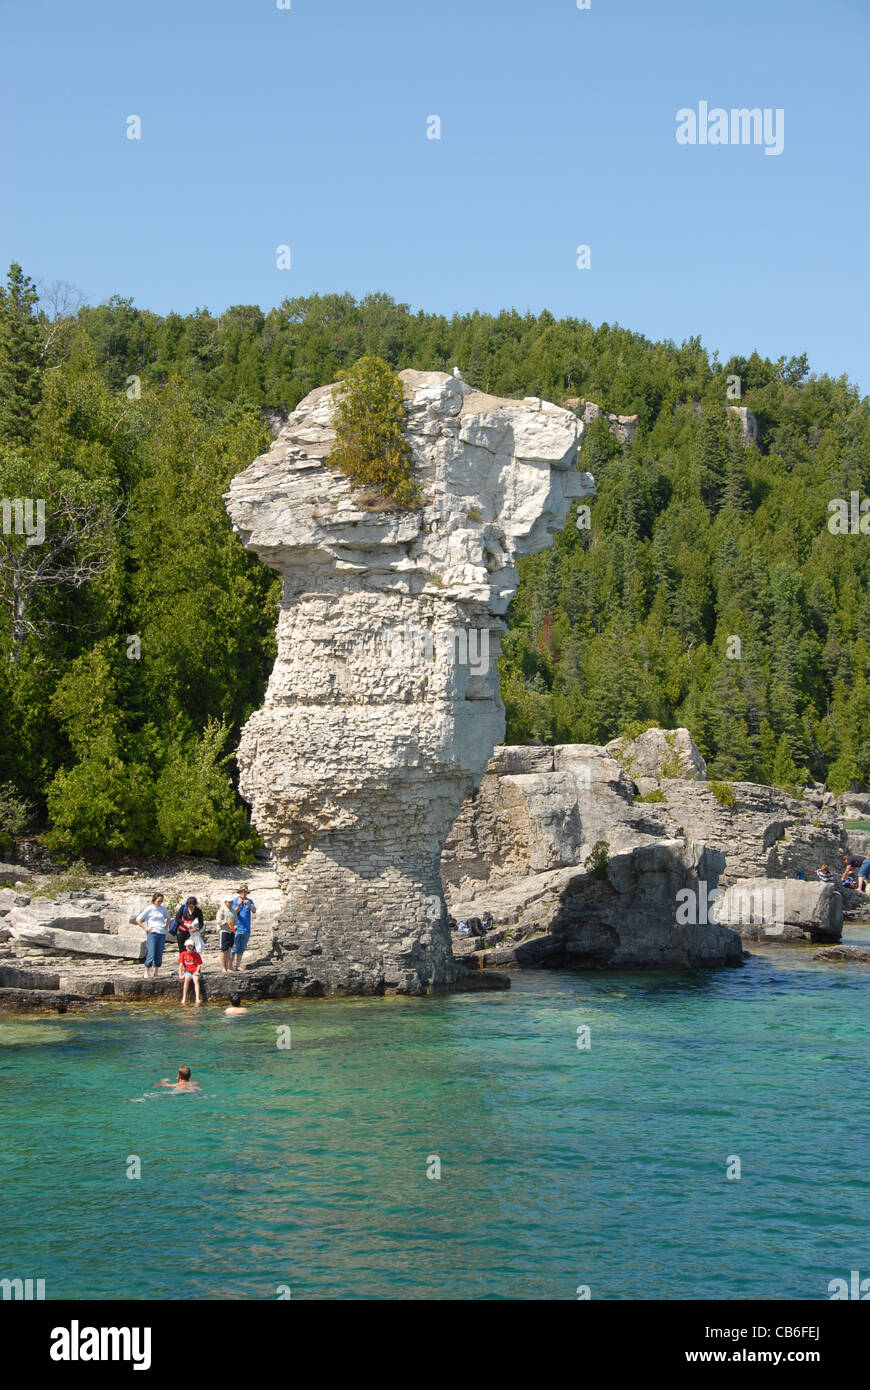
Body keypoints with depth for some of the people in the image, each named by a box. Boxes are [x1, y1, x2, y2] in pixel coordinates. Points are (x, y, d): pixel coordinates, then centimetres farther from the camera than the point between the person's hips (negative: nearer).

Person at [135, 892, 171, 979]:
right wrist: (145, 928, -6)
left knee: (159, 955, 1)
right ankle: (146, 972, -4)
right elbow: (138, 919, -2)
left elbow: (167, 918, 32)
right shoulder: (149, 909, -2)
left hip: (162, 934, 5)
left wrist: (165, 926, 17)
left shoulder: (162, 909, 13)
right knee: (151, 954, -12)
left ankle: (155, 973, 10)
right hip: (152, 933, -5)